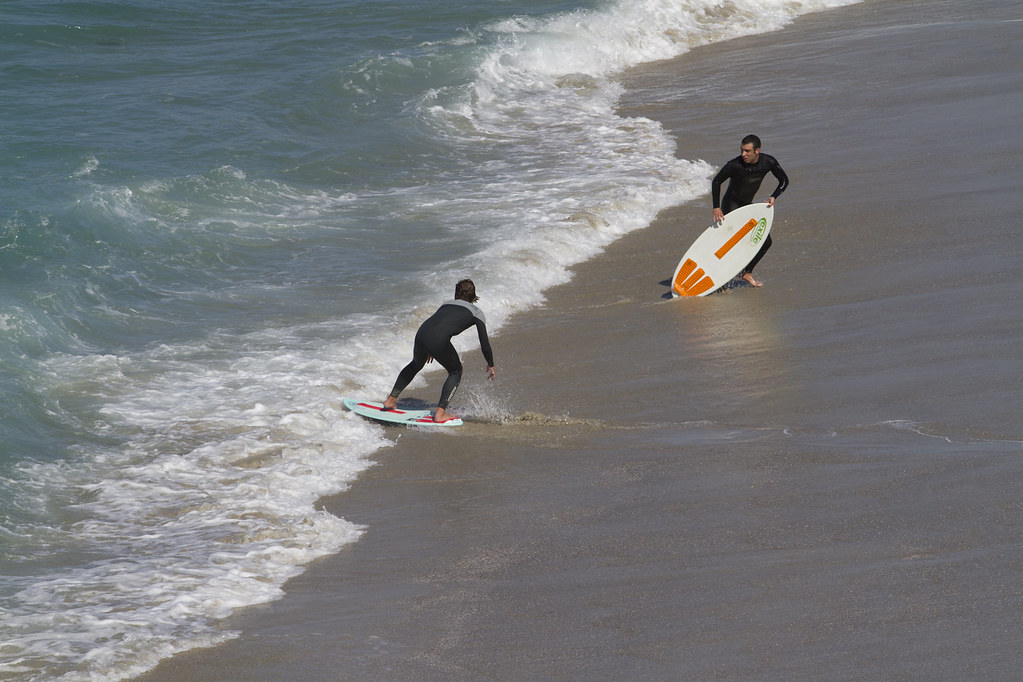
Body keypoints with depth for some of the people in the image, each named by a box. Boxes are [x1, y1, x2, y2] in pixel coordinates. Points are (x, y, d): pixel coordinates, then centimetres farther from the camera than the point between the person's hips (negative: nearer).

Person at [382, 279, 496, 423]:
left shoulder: (447, 304, 32)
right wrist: (491, 365, 31)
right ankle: (440, 414, 10)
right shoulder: (477, 313, 17)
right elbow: (484, 344, 16)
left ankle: (391, 400, 38)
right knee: (455, 372, 19)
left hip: (421, 334, 5)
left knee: (416, 365, 34)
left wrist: (430, 350, 60)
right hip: (439, 341, -5)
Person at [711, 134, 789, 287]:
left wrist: (774, 197, -14)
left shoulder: (768, 162, -14)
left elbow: (784, 180, 2)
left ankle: (746, 272, 20)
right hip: (731, 206, -6)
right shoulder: (735, 165, -26)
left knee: (765, 241, 6)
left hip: (747, 206, 6)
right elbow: (716, 181, -13)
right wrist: (716, 208, -18)